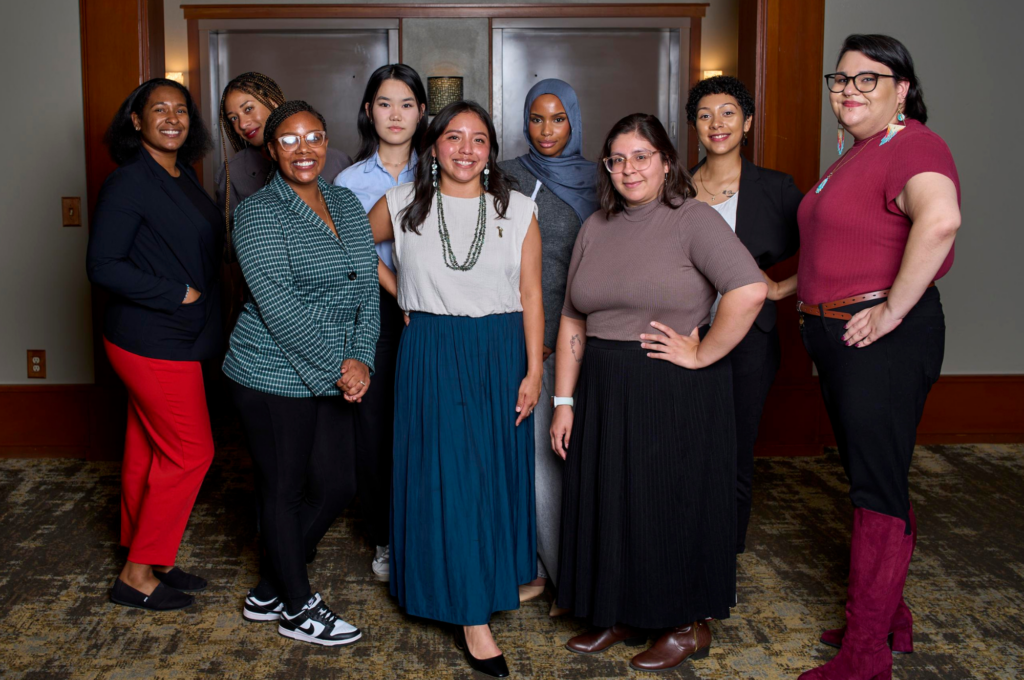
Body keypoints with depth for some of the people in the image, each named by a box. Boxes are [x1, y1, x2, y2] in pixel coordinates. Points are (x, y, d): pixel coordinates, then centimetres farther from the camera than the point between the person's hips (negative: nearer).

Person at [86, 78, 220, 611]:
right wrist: (177, 295, -18)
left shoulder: (183, 177, 11)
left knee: (148, 451, 15)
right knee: (190, 451, -3)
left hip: (177, 338, 8)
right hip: (153, 342, -8)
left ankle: (145, 563, 27)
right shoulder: (129, 182, -16)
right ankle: (138, 574, 9)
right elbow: (103, 266, -19)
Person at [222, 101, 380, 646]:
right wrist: (335, 369, -18)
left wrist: (360, 359, -6)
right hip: (273, 375, -7)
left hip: (335, 376, 7)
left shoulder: (347, 204, 10)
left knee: (336, 485, 12)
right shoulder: (258, 213, -10)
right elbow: (278, 305, -18)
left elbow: (367, 288, 7)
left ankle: (268, 592, 31)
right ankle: (297, 609, 24)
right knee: (284, 490, 6)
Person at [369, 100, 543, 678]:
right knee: (447, 476, -3)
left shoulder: (518, 211, 3)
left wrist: (533, 371, -4)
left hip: (500, 355, 1)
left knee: (496, 473, 8)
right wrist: (400, 293, 9)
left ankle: (499, 579, 31)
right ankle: (472, 617, 2)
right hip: (431, 356, -1)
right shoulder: (403, 206, 2)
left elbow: (531, 296, 1)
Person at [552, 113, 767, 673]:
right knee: (607, 501, 12)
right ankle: (621, 616, 29)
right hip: (604, 391, 6)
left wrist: (701, 354, -17)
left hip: (678, 395, -6)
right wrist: (564, 402, 7)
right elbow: (572, 321, 11)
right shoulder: (595, 228, 11)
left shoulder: (693, 219, -9)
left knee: (673, 502, 4)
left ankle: (689, 625, 22)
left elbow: (749, 291, -23)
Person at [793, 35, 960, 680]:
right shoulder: (855, 155, 16)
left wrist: (894, 310, -30)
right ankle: (891, 618, 33)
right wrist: (795, 289, 19)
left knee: (879, 490, -3)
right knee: (871, 477, 18)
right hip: (837, 337, 10)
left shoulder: (912, 145, -16)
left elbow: (940, 219, -36)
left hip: (883, 340, -10)